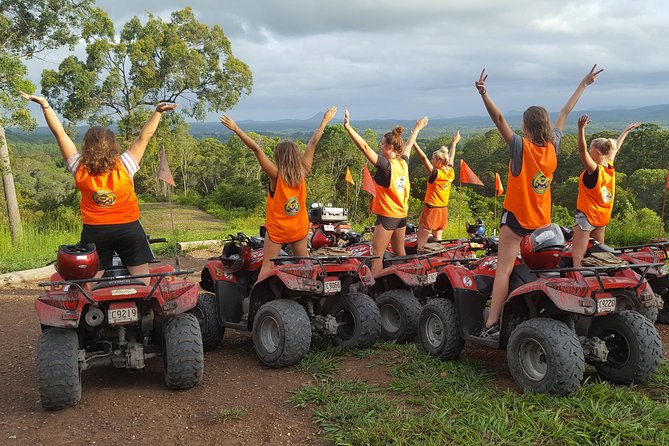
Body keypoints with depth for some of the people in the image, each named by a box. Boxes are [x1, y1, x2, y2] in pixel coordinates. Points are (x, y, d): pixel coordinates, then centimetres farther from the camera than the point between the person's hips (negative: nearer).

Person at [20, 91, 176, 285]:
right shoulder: (124, 166, -9)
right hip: (128, 228, -2)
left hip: (94, 232, 2)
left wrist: (45, 105, -1)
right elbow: (144, 136, -8)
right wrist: (158, 112, -7)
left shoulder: (80, 169, -4)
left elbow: (60, 133, -3)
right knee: (143, 282, 4)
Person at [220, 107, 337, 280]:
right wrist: (325, 121, 6)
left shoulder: (276, 175, -17)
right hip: (299, 228, 4)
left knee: (267, 266, -1)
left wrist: (236, 129, -23)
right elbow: (313, 143, -1)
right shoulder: (302, 173, -8)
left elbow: (256, 149, -22)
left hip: (277, 229, -4)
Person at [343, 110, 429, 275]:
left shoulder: (386, 165, -18)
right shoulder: (403, 163, 3)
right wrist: (417, 128, 41)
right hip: (402, 215, 8)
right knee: (400, 254, 18)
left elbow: (365, 147, -26)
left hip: (387, 216, -8)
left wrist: (348, 127, -31)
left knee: (377, 256, -5)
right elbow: (409, 145, 23)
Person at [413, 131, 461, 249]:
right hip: (444, 210, 7)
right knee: (438, 239, 14)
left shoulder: (436, 174, -19)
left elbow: (423, 158, -27)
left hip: (431, 209, -7)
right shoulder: (451, 173, 1)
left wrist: (414, 143, -28)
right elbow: (451, 158, 19)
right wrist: (454, 143, 36)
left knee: (421, 241, -4)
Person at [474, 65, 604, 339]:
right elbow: (565, 112, 11)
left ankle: (491, 324, -16)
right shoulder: (552, 147, 0)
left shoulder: (521, 147, -14)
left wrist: (483, 93, -34)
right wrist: (584, 84, 23)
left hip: (516, 217, -5)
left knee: (504, 269, -10)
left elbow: (499, 118, -26)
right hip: (542, 220, 6)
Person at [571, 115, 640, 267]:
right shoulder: (610, 168, 3)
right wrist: (626, 131, 34)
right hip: (603, 218, 9)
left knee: (577, 256, -13)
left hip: (587, 216, -9)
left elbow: (582, 150, -34)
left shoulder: (594, 170, -19)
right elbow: (615, 148, 20)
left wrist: (581, 129, -44)